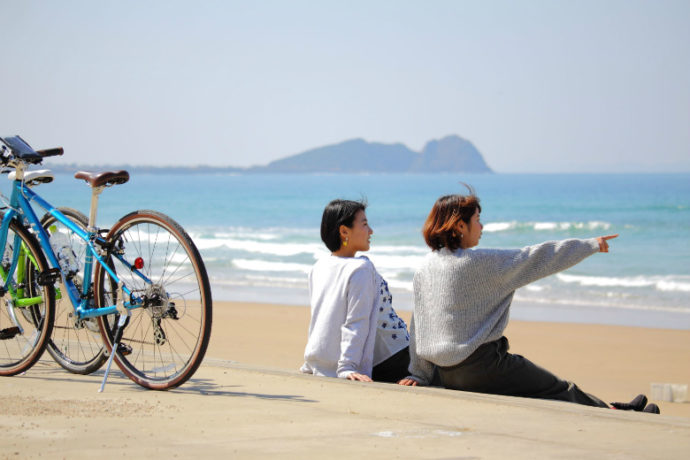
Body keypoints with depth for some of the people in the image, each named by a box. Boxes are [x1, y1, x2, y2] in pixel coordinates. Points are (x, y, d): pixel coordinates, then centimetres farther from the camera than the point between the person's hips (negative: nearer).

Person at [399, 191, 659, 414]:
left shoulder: (423, 271, 7)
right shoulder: (479, 262, -14)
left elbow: (419, 327, 12)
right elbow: (536, 259, -7)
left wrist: (418, 374, 20)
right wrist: (591, 245, 3)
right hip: (482, 366, -8)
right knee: (559, 391, 7)